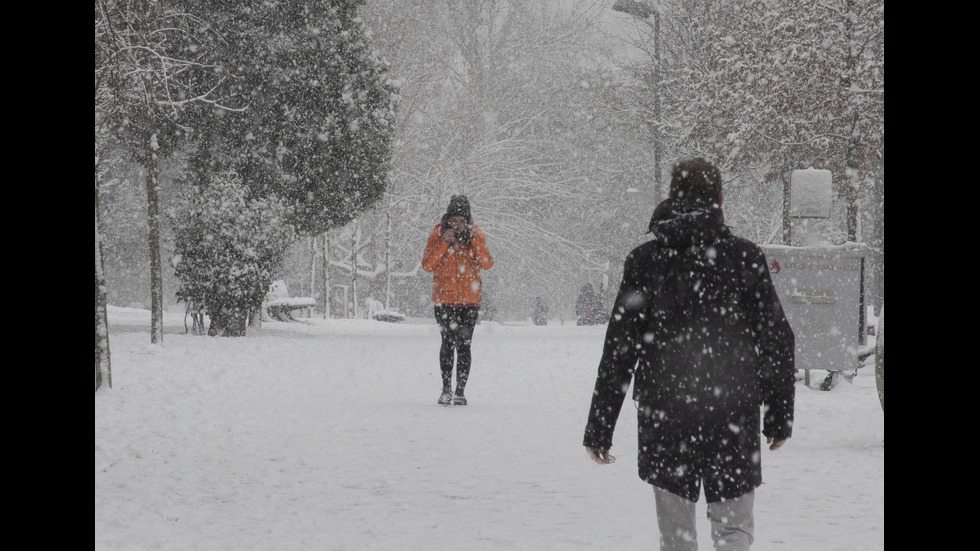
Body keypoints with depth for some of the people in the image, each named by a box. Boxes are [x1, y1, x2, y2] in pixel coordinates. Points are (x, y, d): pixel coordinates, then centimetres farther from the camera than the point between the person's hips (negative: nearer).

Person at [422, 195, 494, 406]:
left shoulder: (476, 235, 2)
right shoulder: (437, 235, -1)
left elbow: (487, 264, -8)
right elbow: (427, 265, -10)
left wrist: (476, 241, -19)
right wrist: (443, 243, -18)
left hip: (469, 299, 0)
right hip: (444, 298, 0)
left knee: (464, 345, -4)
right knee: (448, 343, 0)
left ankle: (460, 391, 1)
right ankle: (446, 388, 11)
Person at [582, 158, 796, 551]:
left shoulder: (644, 260, 0)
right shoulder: (745, 257, -1)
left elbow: (619, 349, 0)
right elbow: (777, 341, 1)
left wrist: (599, 426, 4)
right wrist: (780, 414, 11)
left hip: (663, 417, 1)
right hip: (734, 417, -1)